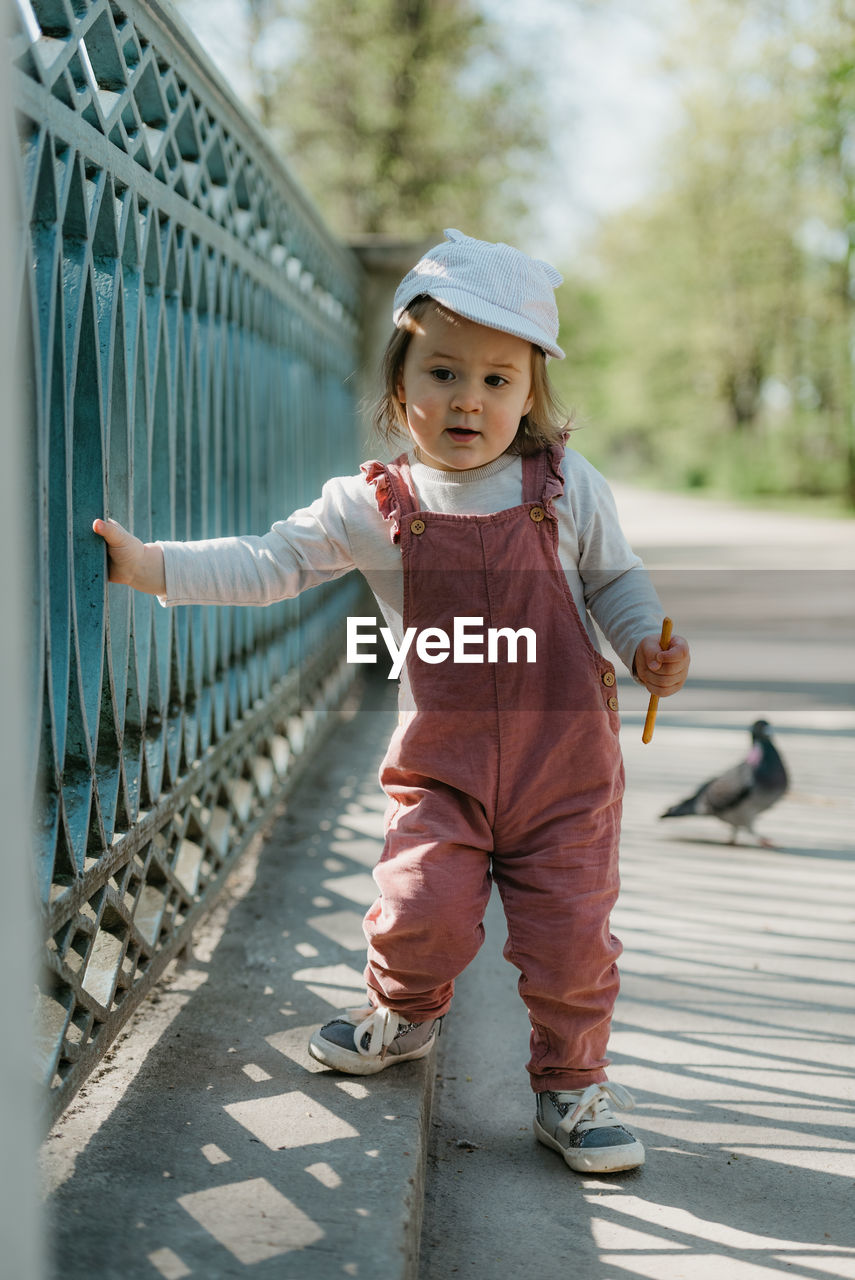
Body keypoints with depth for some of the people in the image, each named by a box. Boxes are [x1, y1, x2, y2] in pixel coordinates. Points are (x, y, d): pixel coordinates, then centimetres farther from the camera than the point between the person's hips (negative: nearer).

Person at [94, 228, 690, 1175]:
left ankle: (571, 1087, 23)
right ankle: (403, 1015, 27)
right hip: (442, 758, 0)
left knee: (570, 930, 0)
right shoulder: (370, 506, -2)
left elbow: (614, 580, 12)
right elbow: (267, 565, -3)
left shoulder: (568, 488, -1)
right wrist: (147, 565, -11)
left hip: (565, 752, 0)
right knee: (423, 909, -9)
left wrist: (647, 646, -6)